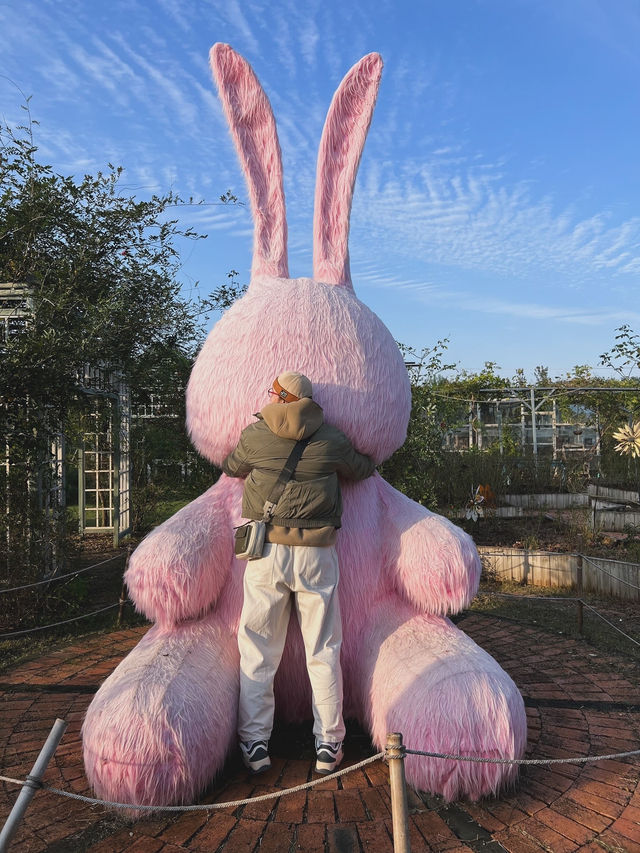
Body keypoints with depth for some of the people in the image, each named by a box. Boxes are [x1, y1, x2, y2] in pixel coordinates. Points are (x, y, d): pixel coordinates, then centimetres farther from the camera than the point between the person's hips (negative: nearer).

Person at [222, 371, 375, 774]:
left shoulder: (254, 436, 1)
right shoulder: (332, 440, 2)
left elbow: (231, 468, 20)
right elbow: (363, 469, 19)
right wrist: (368, 461, 42)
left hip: (266, 553, 0)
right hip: (316, 555, 1)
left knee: (257, 651, 11)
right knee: (323, 652, 10)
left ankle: (254, 744, 15)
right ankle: (329, 745, 17)